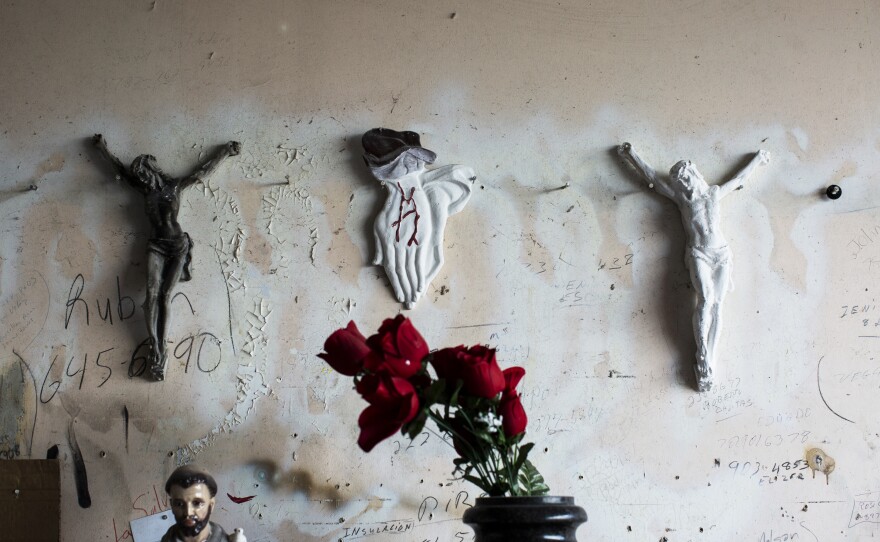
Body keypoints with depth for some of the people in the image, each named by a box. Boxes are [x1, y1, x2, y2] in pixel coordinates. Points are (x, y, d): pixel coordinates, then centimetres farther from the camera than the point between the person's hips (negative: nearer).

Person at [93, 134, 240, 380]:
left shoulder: (174, 187, 1)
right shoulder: (146, 190, 9)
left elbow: (204, 171, 8)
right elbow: (120, 169, 20)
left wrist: (225, 151, 12)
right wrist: (103, 149, 27)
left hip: (178, 245, -2)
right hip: (156, 246, 2)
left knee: (165, 296, -11)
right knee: (152, 293, -17)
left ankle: (161, 349, -15)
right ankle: (155, 348, -23)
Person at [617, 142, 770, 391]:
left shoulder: (715, 193, 20)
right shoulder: (681, 197, 14)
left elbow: (740, 178, 34)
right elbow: (651, 176, 19)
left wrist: (758, 158, 45)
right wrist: (631, 155, 24)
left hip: (722, 253, 2)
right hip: (698, 254, -2)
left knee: (716, 304, -11)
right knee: (706, 298, -23)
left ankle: (709, 363, -16)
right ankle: (702, 359, -24)